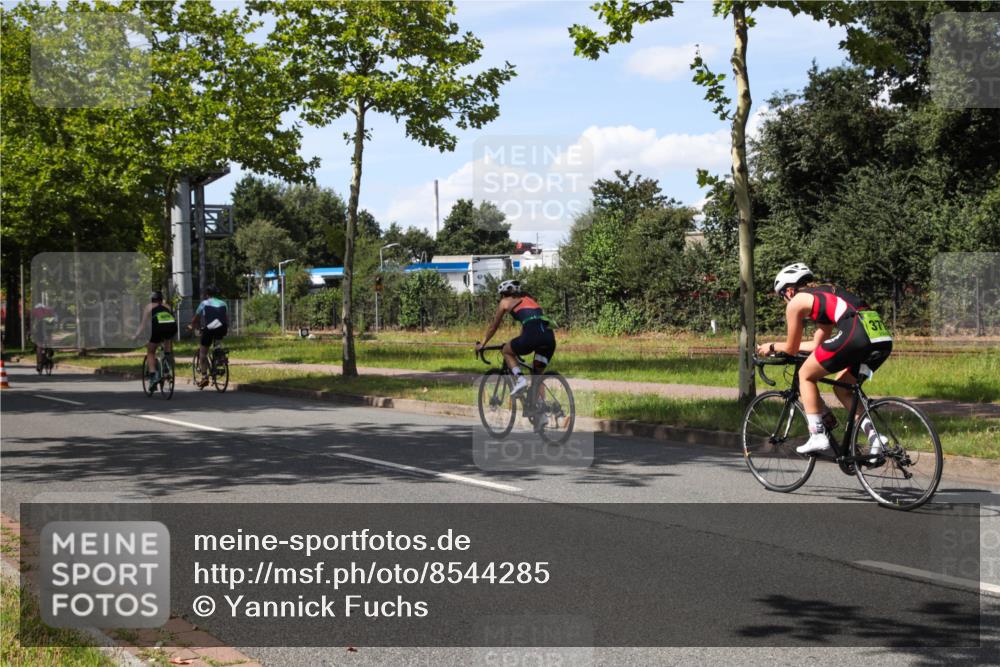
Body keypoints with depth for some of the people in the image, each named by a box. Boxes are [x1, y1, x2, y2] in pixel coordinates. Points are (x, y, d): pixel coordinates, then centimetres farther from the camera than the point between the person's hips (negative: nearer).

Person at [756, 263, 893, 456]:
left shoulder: (796, 302, 14)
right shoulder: (825, 293, 35)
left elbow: (791, 349, 21)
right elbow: (818, 344, 40)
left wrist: (772, 347, 41)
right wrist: (784, 346, 53)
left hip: (856, 335, -8)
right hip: (884, 340, 8)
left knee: (805, 375, 13)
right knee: (842, 387, 26)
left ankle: (817, 436, 7)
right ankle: (873, 434, 11)